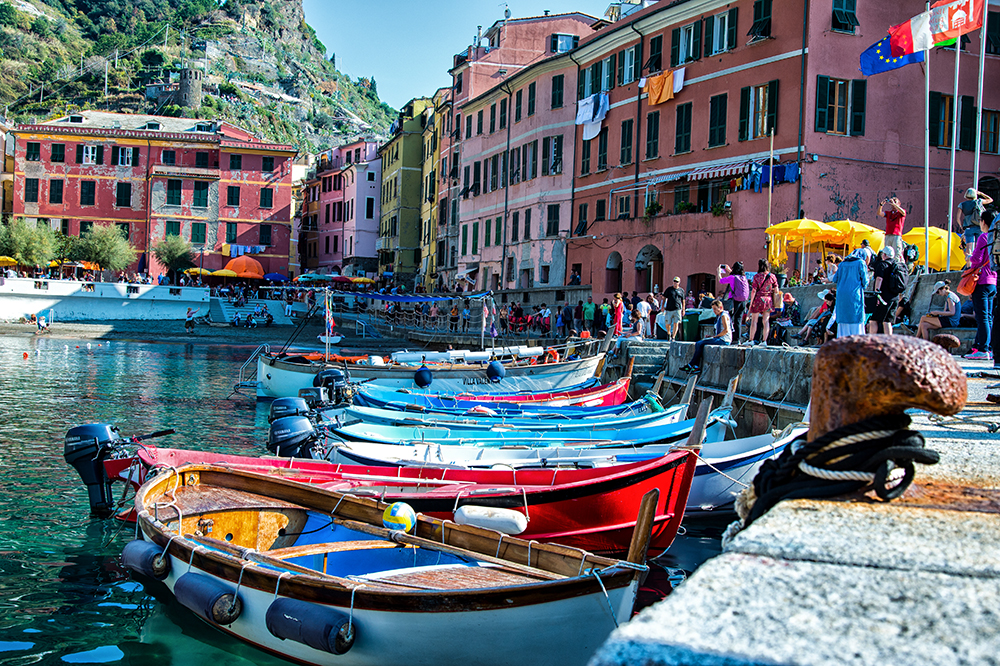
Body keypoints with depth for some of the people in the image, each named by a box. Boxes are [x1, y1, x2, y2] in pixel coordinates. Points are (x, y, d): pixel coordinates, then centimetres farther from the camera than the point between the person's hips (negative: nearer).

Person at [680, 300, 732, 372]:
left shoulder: (724, 315, -10)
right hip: (719, 338, 10)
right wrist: (711, 335, 8)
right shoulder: (719, 316, 21)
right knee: (698, 343, -1)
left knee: (700, 344, -16)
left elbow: (726, 330, -20)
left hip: (723, 339, -10)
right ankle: (696, 367, -11)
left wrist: (715, 336, -14)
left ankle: (690, 365, -9)